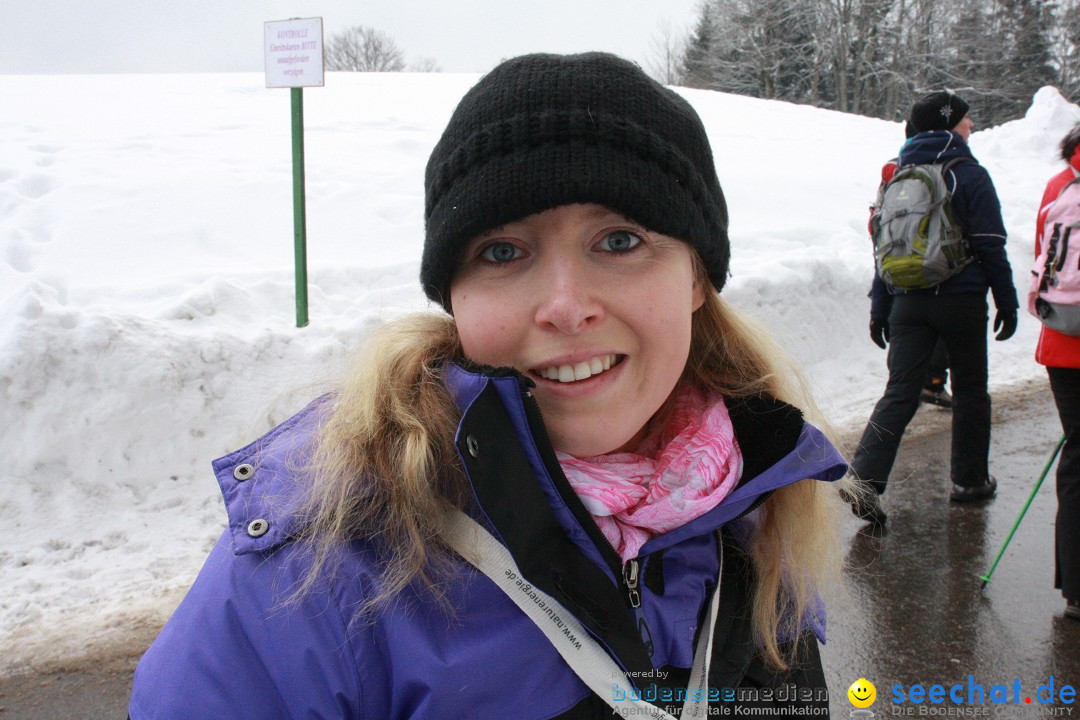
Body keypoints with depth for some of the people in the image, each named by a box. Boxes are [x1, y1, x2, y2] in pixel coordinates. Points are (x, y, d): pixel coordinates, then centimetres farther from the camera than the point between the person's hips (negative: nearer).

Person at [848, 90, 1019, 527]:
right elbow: (991, 246, -7)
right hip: (962, 299, -3)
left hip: (908, 301, 4)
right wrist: (1006, 302, 1)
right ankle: (969, 479, 22)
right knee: (969, 390, 13)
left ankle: (866, 479, -14)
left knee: (899, 392, 1)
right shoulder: (969, 175, -6)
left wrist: (879, 308, 11)